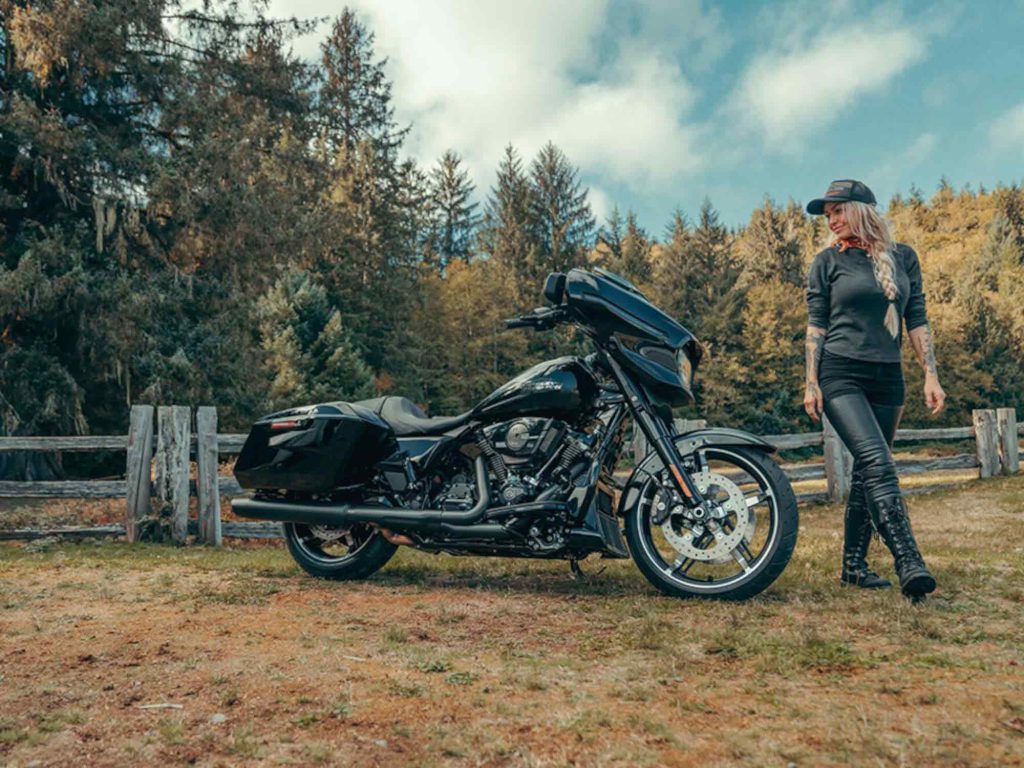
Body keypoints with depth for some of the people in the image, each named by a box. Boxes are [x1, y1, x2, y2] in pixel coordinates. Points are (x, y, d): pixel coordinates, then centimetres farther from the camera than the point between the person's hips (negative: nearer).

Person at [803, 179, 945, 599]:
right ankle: (909, 564, -24)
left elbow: (916, 320, 11)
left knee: (867, 471, 7)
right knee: (877, 462, -20)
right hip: (840, 374, -4)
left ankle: (853, 565, 16)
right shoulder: (827, 262, 4)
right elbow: (815, 325, 2)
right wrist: (811, 383, -5)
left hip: (887, 377, 4)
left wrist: (931, 375, 4)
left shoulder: (903, 257, 11)